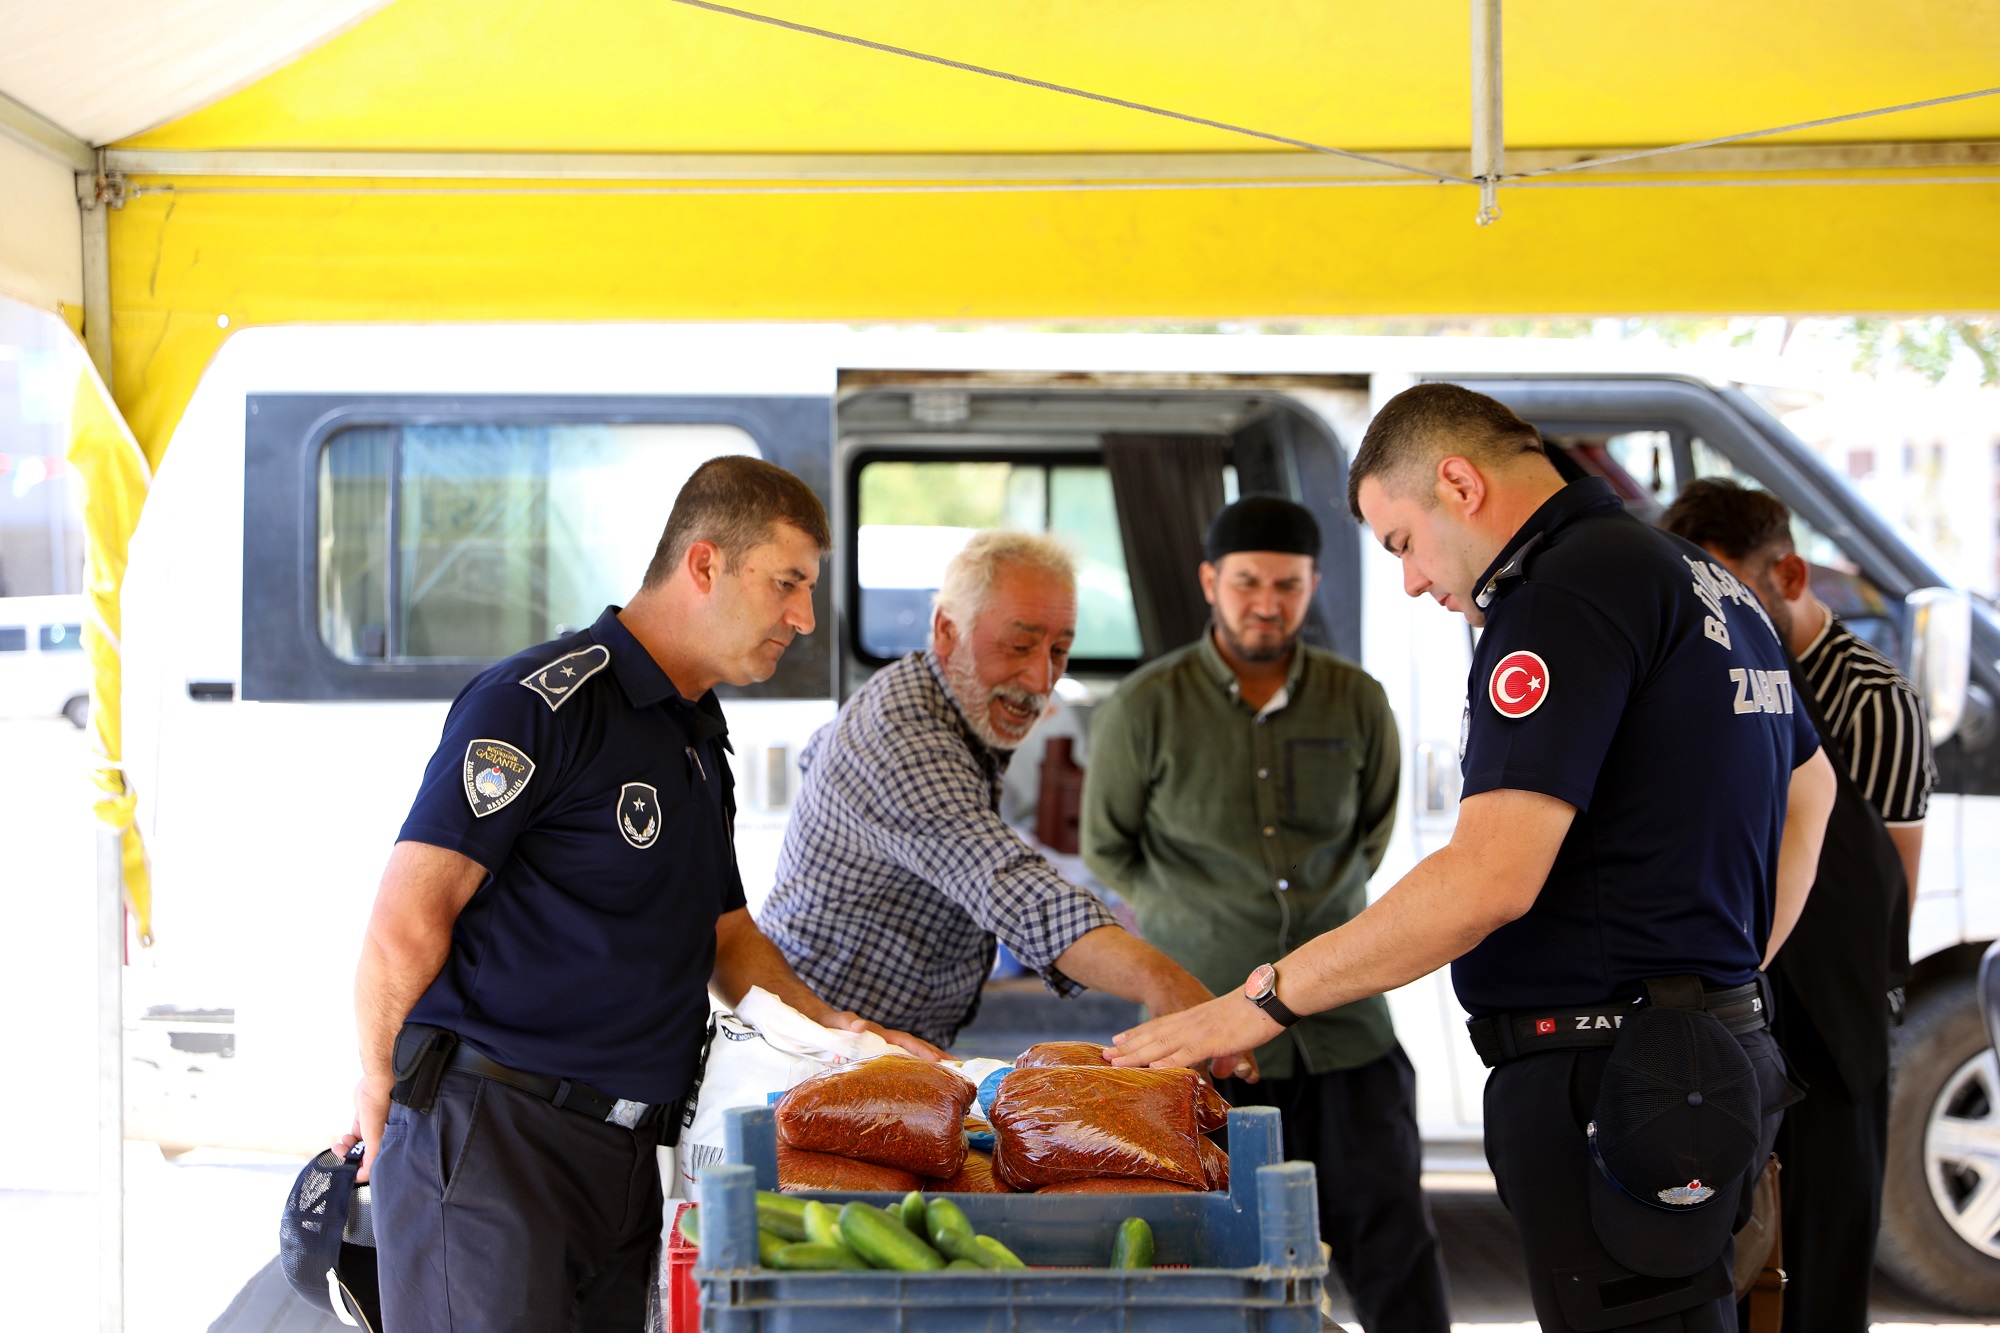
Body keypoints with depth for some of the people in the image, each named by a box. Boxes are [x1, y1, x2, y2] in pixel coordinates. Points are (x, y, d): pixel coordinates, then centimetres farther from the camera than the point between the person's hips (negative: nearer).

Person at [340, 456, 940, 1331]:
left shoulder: (700, 742, 20)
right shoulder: (541, 702, -11)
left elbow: (726, 939, 28)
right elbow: (405, 922, -15)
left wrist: (836, 1029, 11)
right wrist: (382, 1093, -6)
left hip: (620, 1160, 9)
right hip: (490, 1149, -9)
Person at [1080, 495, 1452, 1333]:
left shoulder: (1357, 703, 6)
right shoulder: (1146, 708, -1)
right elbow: (1107, 848, 10)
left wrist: (1323, 910, 11)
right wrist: (1199, 923, 4)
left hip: (1341, 1021, 2)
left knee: (1391, 1243, -1)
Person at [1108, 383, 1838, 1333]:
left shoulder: (1568, 593, -15)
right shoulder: (1706, 583, 17)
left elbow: (1490, 878, -23)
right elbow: (1810, 785, 32)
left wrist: (1261, 1002, -16)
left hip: (1609, 1083, -10)